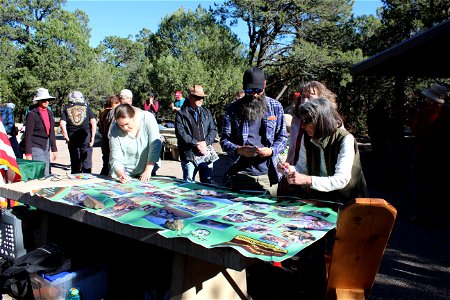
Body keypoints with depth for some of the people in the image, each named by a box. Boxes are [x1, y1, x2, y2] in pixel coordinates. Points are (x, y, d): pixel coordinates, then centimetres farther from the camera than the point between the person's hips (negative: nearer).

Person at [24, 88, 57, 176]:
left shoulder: (49, 113, 10)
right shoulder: (32, 114, -9)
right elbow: (28, 134, -10)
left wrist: (54, 149, 13)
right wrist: (28, 153, -14)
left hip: (46, 146, 7)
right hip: (35, 146, -7)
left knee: (46, 174, 9)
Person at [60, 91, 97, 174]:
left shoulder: (66, 109, 7)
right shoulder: (86, 107, 6)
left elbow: (62, 123, -3)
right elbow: (93, 122, -2)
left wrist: (66, 137, 2)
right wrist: (92, 137, -2)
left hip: (72, 139, 1)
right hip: (85, 137, -1)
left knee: (75, 163, 10)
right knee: (87, 162, 4)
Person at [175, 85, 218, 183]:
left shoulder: (206, 112, 14)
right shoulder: (181, 114, 0)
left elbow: (213, 129, 7)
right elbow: (180, 133, -10)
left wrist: (205, 142, -10)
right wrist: (197, 144, -16)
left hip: (206, 154, 4)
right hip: (189, 155, -3)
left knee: (208, 183, 8)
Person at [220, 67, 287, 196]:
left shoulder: (276, 107, 6)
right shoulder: (233, 108, 3)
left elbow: (282, 137, 7)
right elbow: (224, 140, 2)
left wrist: (271, 151, -13)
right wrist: (238, 150, -17)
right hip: (240, 175, 0)